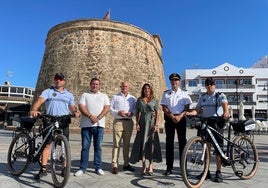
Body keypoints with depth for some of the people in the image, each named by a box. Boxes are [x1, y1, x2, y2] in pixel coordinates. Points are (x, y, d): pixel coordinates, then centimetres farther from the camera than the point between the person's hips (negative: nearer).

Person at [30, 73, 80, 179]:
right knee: (47, 144, -2)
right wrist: (34, 110, -27)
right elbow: (39, 101, -8)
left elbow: (72, 107, 17)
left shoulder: (69, 95, 19)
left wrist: (76, 112, -6)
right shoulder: (48, 92, 8)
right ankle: (43, 169, 5)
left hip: (64, 121, 2)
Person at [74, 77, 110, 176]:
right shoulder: (85, 95, 10)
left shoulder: (104, 96, 13)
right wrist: (90, 116, -18)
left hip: (99, 124, 1)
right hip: (86, 124, -1)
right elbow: (81, 107, -4)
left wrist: (98, 118, -14)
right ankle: (82, 168, 11)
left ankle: (98, 167, 14)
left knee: (98, 147, 6)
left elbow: (107, 108, 0)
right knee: (85, 147, 3)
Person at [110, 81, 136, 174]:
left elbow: (136, 109, 12)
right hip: (118, 121, -3)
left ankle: (126, 164, 20)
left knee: (127, 144, 10)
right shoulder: (115, 97, 10)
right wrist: (118, 112, -12)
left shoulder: (132, 98, 15)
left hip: (129, 122, 3)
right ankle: (115, 165, -1)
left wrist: (131, 113, -9)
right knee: (116, 144, -6)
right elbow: (110, 108, 4)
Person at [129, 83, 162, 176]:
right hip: (142, 122, 1)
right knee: (143, 143, 0)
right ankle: (143, 165, 9)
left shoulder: (155, 100, 7)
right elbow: (137, 112, 10)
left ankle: (150, 166, 6)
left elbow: (157, 113, 5)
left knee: (151, 143, -2)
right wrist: (137, 123, 0)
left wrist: (156, 124, -5)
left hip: (151, 122, -1)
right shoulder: (139, 100, 10)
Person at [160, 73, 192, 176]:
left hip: (181, 118, 0)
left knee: (182, 141, 1)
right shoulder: (166, 93, 10)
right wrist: (172, 116, -12)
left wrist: (179, 116, -14)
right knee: (169, 141, 2)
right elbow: (164, 107, 2)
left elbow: (187, 107, 1)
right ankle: (169, 167, 8)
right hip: (169, 118, 1)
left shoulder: (184, 94, 9)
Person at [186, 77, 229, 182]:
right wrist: (190, 113, -14)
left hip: (217, 123, -4)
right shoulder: (203, 97, 13)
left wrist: (226, 112, -42)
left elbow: (224, 104, -20)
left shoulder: (220, 96, 0)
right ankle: (206, 171, 17)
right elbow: (197, 110, 7)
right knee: (206, 147, 8)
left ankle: (218, 172, 9)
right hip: (205, 123, 4)